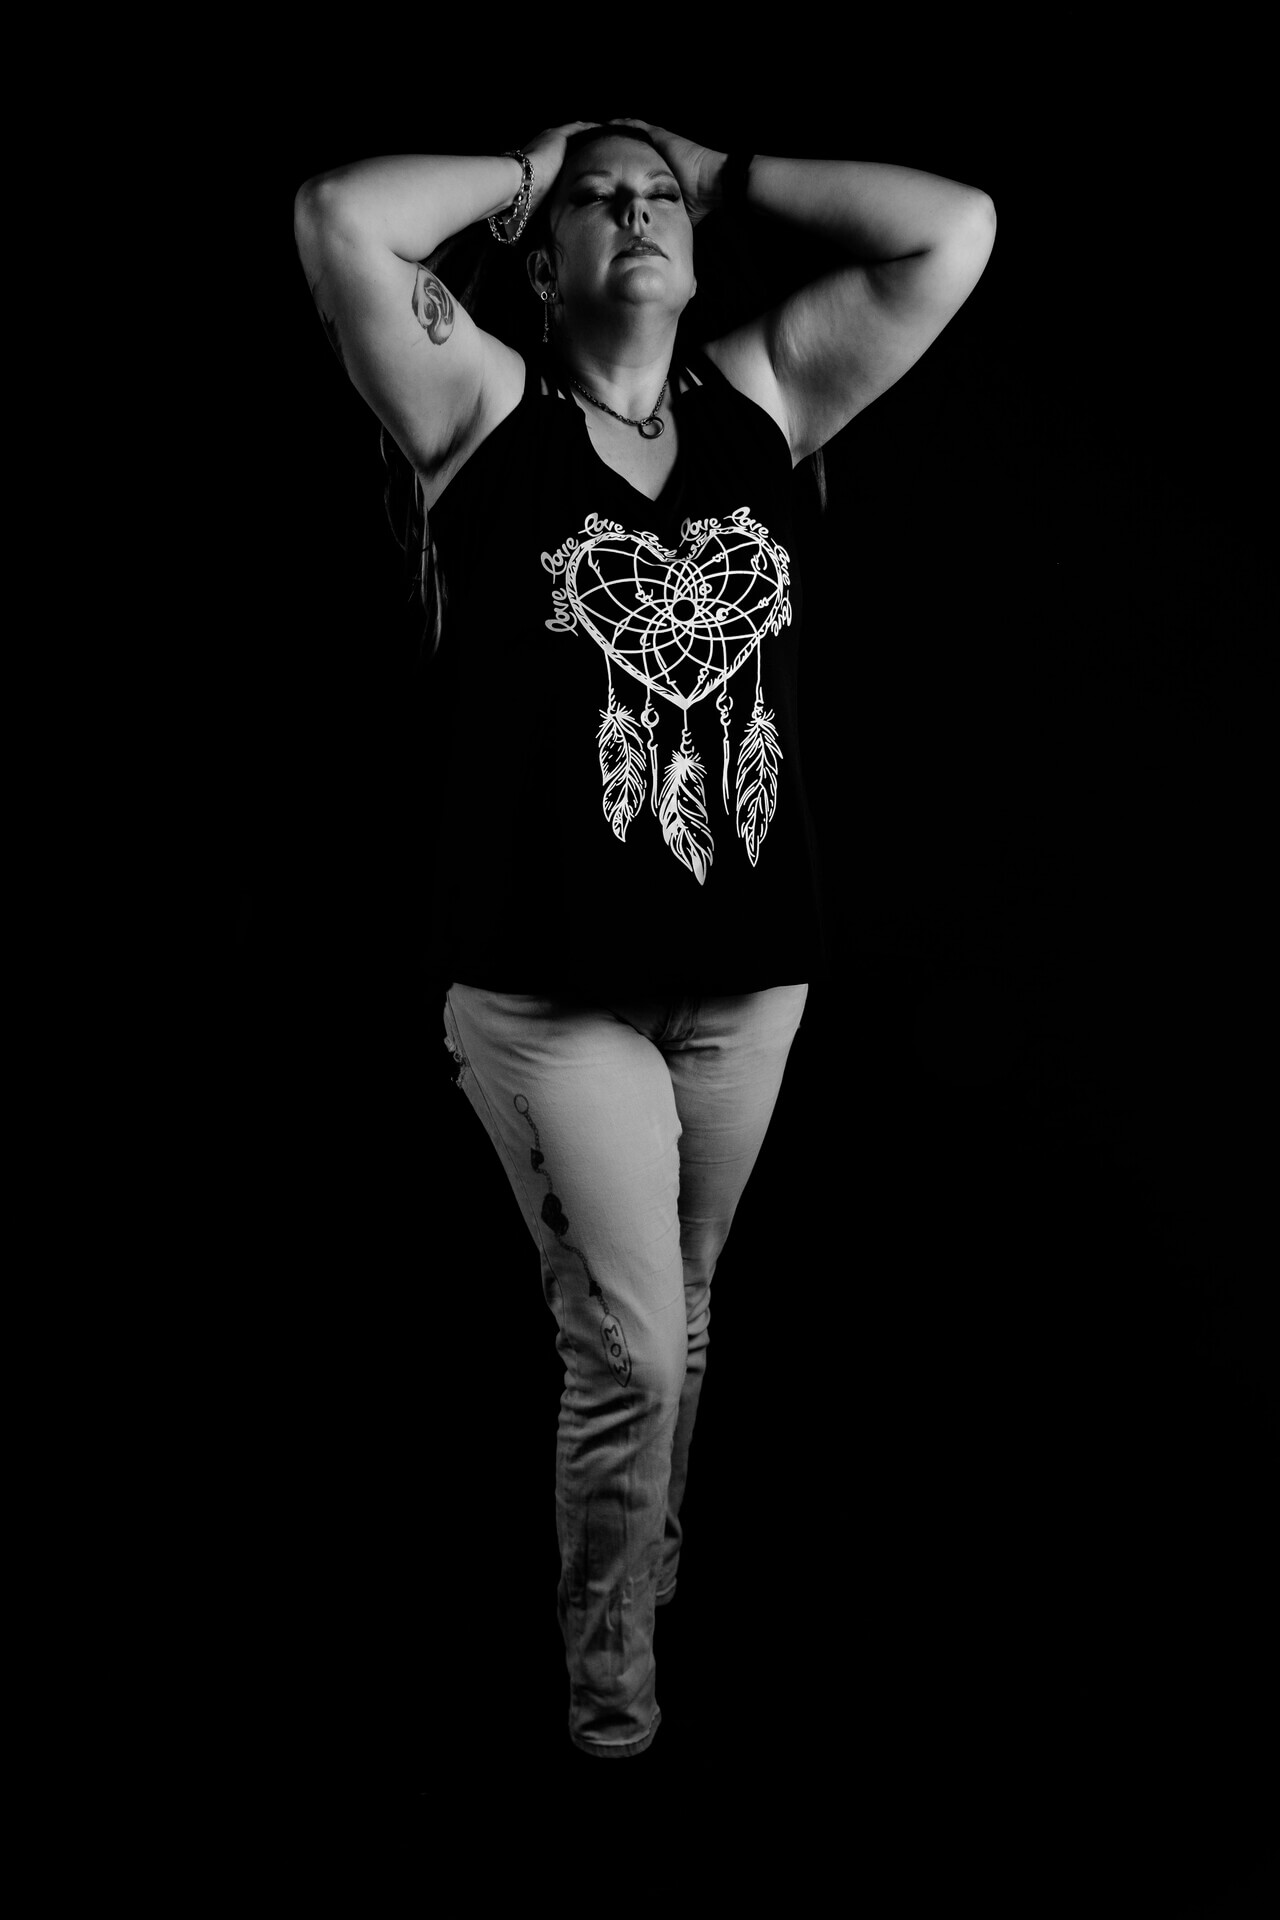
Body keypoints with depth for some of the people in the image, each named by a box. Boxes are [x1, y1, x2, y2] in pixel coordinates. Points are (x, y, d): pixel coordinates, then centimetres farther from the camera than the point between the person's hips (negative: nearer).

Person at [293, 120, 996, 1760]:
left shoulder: (762, 394, 9)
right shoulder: (486, 407, -1)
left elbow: (956, 229, 7)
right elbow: (339, 217, -16)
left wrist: (728, 173, 10)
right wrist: (525, 170, 1)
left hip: (749, 967, 4)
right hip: (547, 982, -4)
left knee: (680, 1327, 19)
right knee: (627, 1352, -3)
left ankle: (651, 1602, 42)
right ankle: (608, 1698, 20)